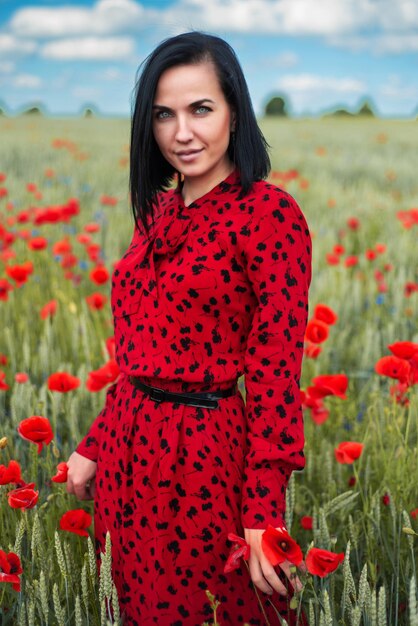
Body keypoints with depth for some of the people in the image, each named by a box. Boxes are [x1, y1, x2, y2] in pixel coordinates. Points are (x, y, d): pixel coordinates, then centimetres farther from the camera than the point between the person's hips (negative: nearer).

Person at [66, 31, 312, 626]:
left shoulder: (270, 213, -13)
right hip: (128, 443, 7)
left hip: (206, 455, -7)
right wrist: (95, 446, 10)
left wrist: (264, 515, -19)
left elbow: (277, 370, -16)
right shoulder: (158, 211, 9)